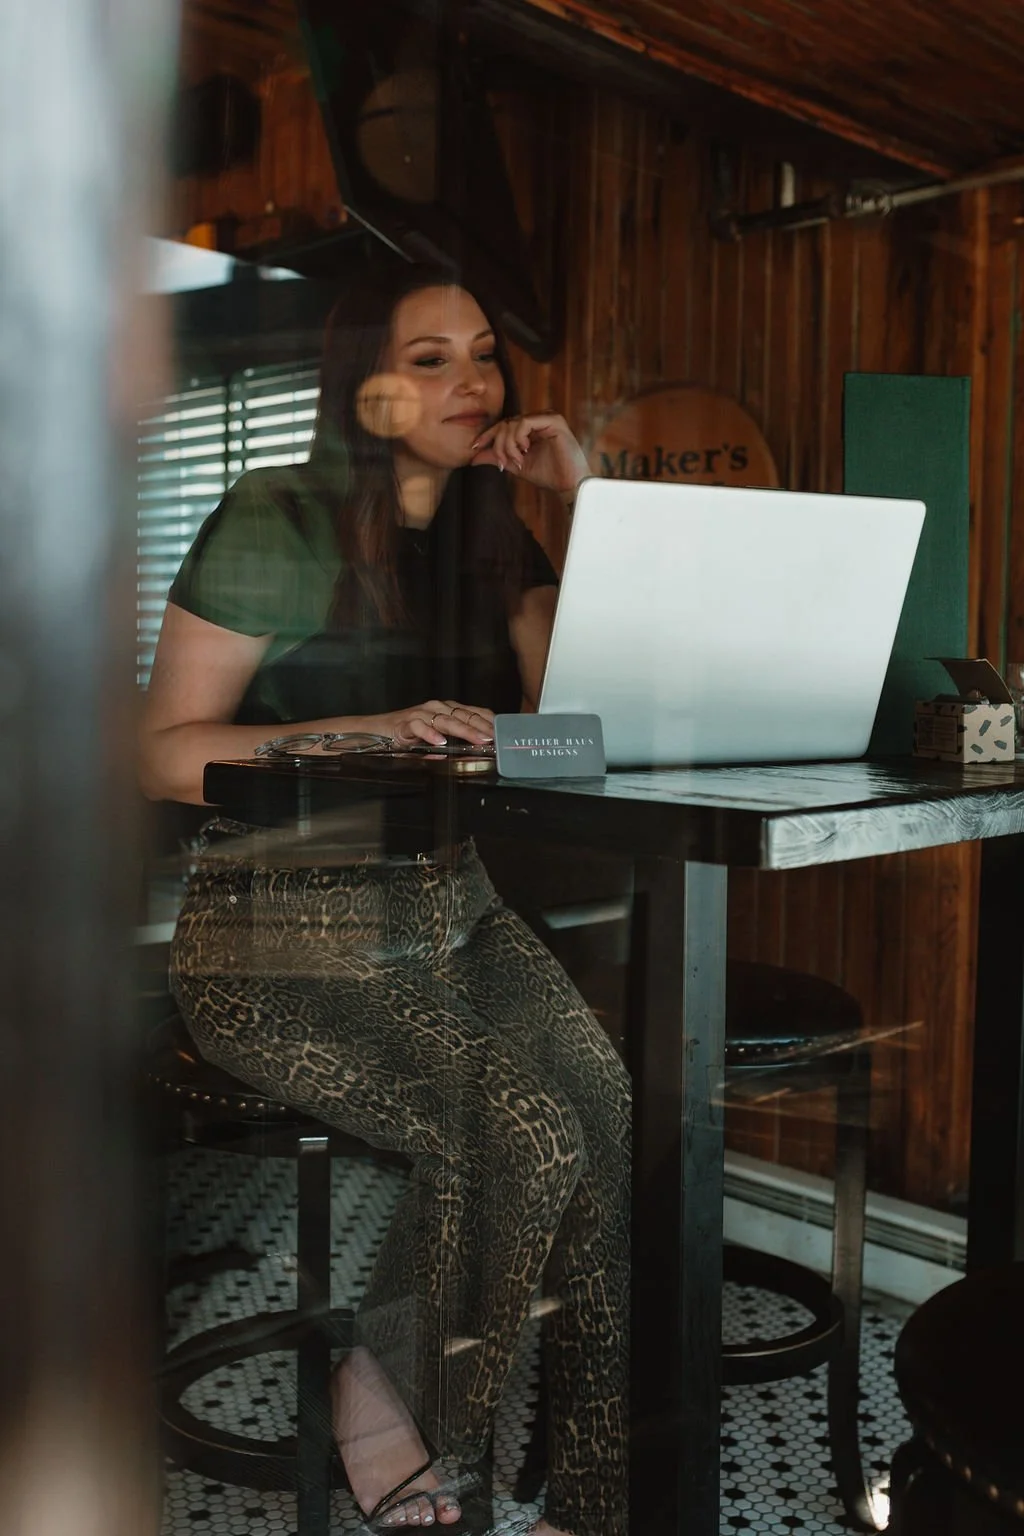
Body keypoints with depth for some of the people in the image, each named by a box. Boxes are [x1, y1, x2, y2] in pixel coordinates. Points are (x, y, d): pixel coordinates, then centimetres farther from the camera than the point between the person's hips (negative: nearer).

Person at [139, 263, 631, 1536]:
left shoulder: (490, 536, 13)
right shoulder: (275, 524, -5)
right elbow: (164, 754, -9)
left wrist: (591, 502, -1)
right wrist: (370, 729, -22)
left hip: (451, 912, 6)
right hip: (283, 936, -5)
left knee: (619, 1126, -20)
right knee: (528, 1135, -25)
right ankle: (376, 1400, 4)